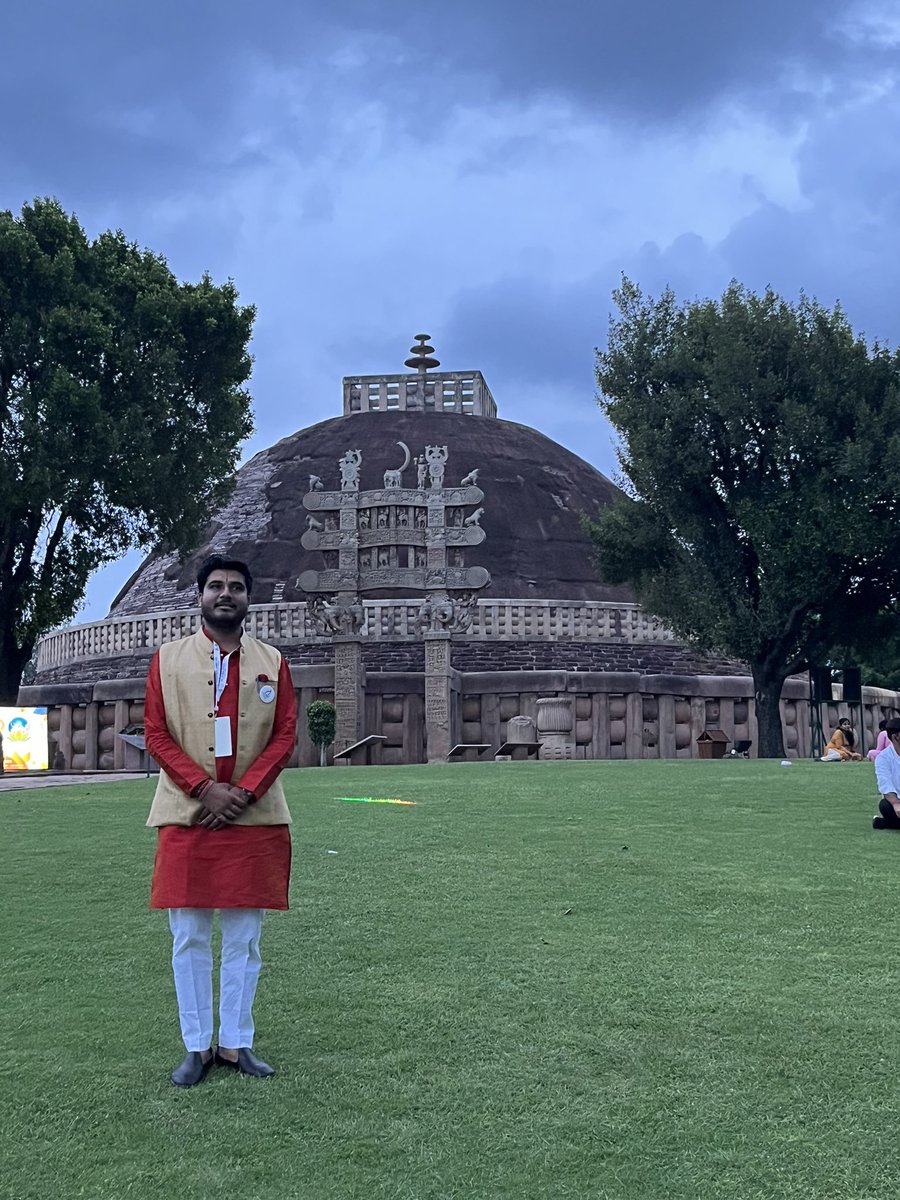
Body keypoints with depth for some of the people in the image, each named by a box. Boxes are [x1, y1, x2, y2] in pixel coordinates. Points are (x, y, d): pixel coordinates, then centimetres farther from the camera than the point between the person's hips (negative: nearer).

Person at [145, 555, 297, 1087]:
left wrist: (243, 792, -10)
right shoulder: (168, 658, 6)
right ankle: (197, 1047, 13)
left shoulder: (272, 662, 8)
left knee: (244, 938, 6)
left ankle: (237, 1044, 15)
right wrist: (204, 788, -12)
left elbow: (286, 735, 3)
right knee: (189, 938, 3)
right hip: (187, 815, -1)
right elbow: (156, 733, 0)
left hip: (255, 818, 1)